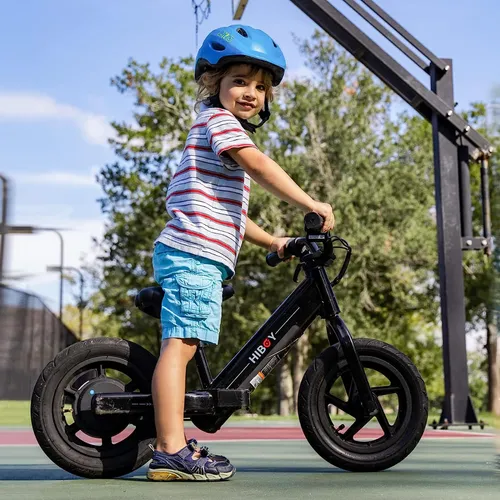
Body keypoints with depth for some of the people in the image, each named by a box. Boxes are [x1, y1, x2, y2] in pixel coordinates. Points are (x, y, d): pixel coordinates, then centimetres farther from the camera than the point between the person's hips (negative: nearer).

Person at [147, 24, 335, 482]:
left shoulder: (219, 129, 32)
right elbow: (258, 165, -17)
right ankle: (171, 451, -19)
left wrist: (271, 242, 31)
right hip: (195, 254, -11)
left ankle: (175, 440, 18)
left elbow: (227, 211, 33)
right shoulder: (218, 119, 0)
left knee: (182, 345, 11)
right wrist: (310, 204, -15)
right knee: (179, 345, -16)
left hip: (194, 255, 11)